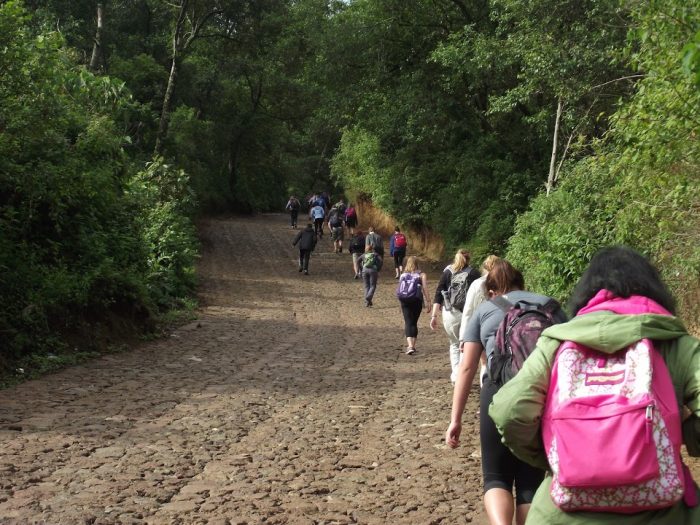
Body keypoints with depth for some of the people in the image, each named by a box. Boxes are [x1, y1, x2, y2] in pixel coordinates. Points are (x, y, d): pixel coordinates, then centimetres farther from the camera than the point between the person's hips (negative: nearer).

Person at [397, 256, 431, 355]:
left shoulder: (403, 275, 8)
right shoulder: (422, 275, 2)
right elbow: (425, 289, -5)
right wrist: (428, 302, -4)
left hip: (405, 301, 1)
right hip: (417, 300, -1)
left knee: (408, 323, -2)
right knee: (414, 322, 14)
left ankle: (410, 345, -19)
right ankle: (412, 345, 19)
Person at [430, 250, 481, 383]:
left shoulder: (447, 272, 6)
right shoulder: (474, 273, 4)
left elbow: (438, 294, 0)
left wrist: (434, 315, 0)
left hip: (450, 313, 1)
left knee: (454, 344, 19)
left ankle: (455, 375, 9)